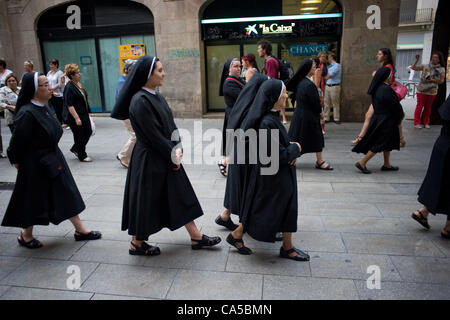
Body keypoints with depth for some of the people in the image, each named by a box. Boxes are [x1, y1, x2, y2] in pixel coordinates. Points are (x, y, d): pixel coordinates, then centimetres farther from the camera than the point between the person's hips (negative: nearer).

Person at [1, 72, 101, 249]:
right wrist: (17, 162, -5)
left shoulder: (43, 108, 4)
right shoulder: (27, 113, -23)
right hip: (36, 165, -8)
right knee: (34, 200, 8)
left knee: (66, 194, 12)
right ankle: (26, 235, 31)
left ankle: (80, 229, 22)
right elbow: (17, 142, -18)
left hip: (53, 159, 8)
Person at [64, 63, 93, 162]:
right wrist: (76, 118, -22)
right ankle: (82, 156, 17)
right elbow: (69, 105, -20)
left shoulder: (79, 84, 10)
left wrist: (88, 113, 21)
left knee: (88, 132, 13)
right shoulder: (69, 87, -17)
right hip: (75, 117, -9)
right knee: (79, 136, 2)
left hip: (84, 115, 9)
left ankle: (75, 149, 32)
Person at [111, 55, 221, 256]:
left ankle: (196, 237, 26)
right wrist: (173, 154, -12)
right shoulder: (139, 101, -20)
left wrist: (177, 149, -3)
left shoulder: (156, 96, 8)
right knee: (146, 202, 6)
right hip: (149, 161, -9)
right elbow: (153, 135, -21)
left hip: (166, 157, 9)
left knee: (180, 196, 14)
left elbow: (170, 125, 9)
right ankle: (136, 244, 27)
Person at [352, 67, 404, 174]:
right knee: (379, 144, -1)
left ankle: (387, 165, 29)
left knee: (387, 142, 19)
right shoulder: (386, 89, -22)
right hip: (385, 121, -9)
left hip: (378, 119, 9)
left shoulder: (377, 88, 6)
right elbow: (395, 105, -16)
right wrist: (401, 114, 3)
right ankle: (362, 163, 0)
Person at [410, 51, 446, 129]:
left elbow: (441, 81, 0)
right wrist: (417, 60, -12)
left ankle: (426, 123, 21)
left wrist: (432, 80, -14)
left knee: (428, 107, 9)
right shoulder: (425, 66, 0)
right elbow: (413, 67, -1)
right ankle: (417, 123, 5)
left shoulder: (442, 69, 3)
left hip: (432, 91, 2)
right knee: (420, 106, -1)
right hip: (422, 90, -1)